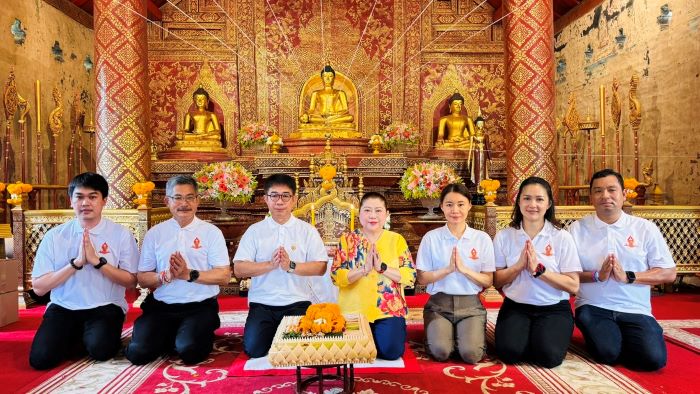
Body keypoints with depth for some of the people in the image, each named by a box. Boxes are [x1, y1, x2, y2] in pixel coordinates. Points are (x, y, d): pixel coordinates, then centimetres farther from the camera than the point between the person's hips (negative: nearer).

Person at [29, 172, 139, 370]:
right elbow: (39, 287, -3)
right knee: (41, 358, -18)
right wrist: (76, 263, -16)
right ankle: (75, 337, 14)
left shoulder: (121, 234, -4)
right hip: (63, 307, 2)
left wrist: (97, 261, -18)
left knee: (100, 350, -28)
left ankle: (90, 336, 8)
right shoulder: (54, 236, 0)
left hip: (105, 308, -2)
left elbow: (130, 281, -5)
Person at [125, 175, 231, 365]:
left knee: (190, 351, -24)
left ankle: (201, 335, 10)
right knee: (138, 352, -16)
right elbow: (142, 278, 5)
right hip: (161, 306, 3)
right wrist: (166, 276, -15)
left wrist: (189, 274, -17)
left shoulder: (211, 232, 0)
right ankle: (172, 336, 14)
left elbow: (224, 276, -5)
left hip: (200, 306, -2)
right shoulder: (154, 233, 7)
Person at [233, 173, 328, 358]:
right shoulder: (254, 231, 4)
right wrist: (270, 264, -17)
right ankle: (274, 335, 16)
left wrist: (291, 266, -19)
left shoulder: (307, 230, 2)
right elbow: (239, 269, -3)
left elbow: (321, 267, -5)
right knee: (254, 349, -16)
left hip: (297, 303, 0)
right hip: (262, 303, 1)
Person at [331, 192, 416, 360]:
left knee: (391, 350, -18)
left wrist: (382, 267, -17)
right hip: (354, 310, 0)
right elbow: (336, 276, -6)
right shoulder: (347, 239, 2)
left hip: (389, 309, 0)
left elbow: (410, 275, -3)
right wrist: (363, 270, -21)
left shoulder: (396, 239, 3)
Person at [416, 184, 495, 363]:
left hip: (470, 304, 1)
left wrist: (464, 269, -16)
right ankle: (439, 332, 10)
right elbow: (422, 278, -1)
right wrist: (447, 269, -17)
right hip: (439, 303, 0)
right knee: (440, 351, -23)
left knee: (471, 354, -21)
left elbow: (488, 281, 1)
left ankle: (472, 333, 12)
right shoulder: (431, 238, -2)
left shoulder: (482, 238, 1)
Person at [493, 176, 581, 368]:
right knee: (508, 352, -23)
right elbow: (496, 281, -1)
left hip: (554, 308, -1)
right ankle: (527, 335, 11)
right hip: (516, 306, 1)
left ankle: (538, 336, 10)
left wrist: (539, 269, -21)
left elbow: (573, 286, -8)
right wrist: (519, 266, -18)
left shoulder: (562, 237, -5)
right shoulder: (504, 236, -1)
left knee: (548, 356, -24)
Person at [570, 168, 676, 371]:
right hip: (593, 308, -1)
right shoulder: (578, 229, 0)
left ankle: (624, 337, 14)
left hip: (635, 310, 2)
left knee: (653, 358, -19)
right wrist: (597, 276, -20)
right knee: (607, 353, -25)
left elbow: (669, 273, 0)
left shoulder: (645, 228, 2)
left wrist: (628, 277, -15)